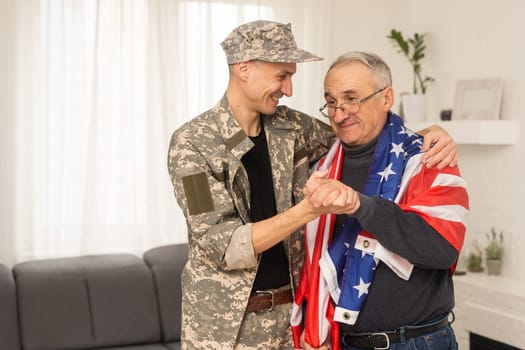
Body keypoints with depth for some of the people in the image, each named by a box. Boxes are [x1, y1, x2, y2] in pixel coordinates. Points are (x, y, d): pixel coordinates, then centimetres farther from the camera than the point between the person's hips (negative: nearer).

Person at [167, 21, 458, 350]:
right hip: (223, 323, -4)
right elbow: (220, 245, -21)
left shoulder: (290, 127, 0)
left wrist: (430, 133, -7)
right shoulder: (192, 142, -14)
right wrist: (308, 210, -31)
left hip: (291, 314, 5)